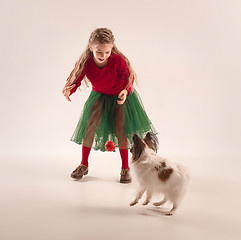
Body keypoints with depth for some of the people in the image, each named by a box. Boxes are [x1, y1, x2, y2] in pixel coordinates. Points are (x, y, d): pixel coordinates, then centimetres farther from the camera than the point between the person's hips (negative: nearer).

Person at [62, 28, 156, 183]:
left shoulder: (118, 60, -31)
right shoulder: (86, 62, -25)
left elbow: (130, 77, -20)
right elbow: (77, 79, -15)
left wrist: (125, 91, -40)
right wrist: (69, 90, -37)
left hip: (120, 95, -2)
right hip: (99, 95, 2)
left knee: (120, 128, -9)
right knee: (91, 125, -9)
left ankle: (125, 168, 6)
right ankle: (84, 165, 9)